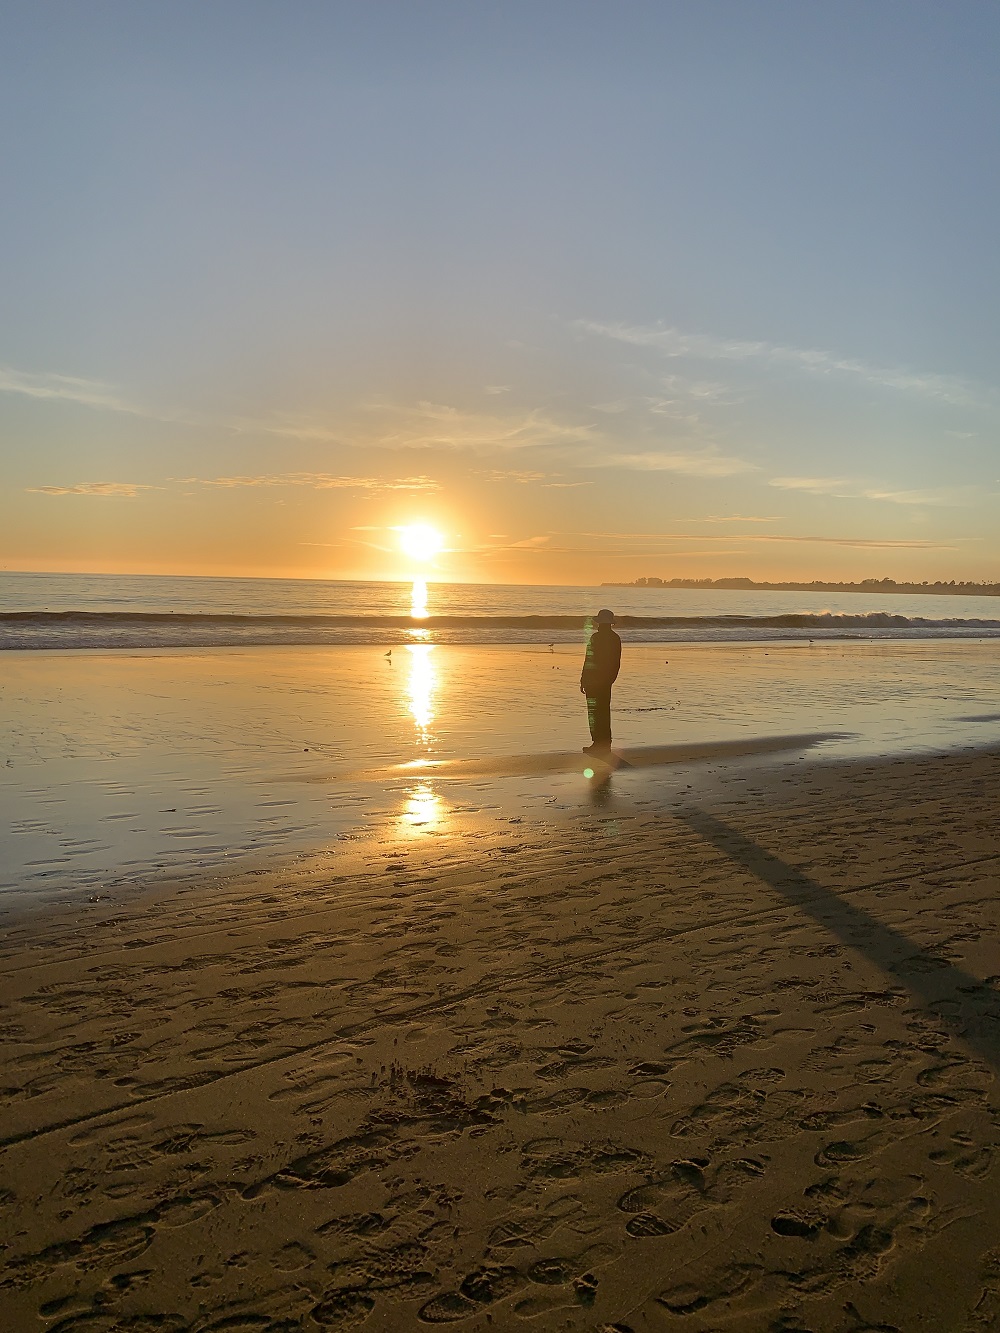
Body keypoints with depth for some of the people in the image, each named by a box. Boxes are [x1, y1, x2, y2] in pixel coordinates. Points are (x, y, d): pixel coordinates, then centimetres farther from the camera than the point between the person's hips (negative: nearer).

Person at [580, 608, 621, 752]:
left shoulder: (595, 637, -15)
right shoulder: (615, 639, 10)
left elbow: (589, 660, -16)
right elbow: (616, 663, 13)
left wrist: (583, 681, -11)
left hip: (594, 680, -8)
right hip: (607, 681, 8)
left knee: (593, 712, -5)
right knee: (604, 711, 16)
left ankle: (598, 743, -7)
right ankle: (606, 742, 22)